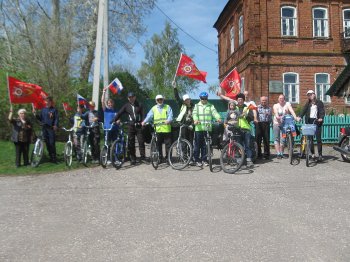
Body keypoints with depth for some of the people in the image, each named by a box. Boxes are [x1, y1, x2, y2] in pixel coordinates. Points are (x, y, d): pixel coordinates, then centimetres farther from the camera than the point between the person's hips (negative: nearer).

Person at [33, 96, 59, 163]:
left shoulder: (54, 110, 2)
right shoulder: (43, 109, 15)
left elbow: (56, 119, -5)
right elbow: (40, 118, 16)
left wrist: (55, 125, -21)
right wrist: (35, 114, -1)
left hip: (51, 128, -5)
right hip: (44, 128, 5)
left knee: (52, 143, -9)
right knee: (47, 143, 6)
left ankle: (54, 158, -5)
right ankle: (50, 157, 14)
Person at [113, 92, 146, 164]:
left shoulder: (139, 105, 7)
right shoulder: (126, 106, 7)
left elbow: (143, 114, 5)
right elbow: (119, 113, 4)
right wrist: (114, 120, -6)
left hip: (138, 126, -1)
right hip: (130, 126, 1)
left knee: (141, 142, -4)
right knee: (131, 143, 3)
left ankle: (143, 157, 3)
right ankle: (133, 158, 10)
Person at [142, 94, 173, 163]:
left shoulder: (167, 107, 9)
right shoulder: (154, 108, 15)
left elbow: (170, 115, -5)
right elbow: (149, 116, 3)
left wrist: (168, 120, -27)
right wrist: (144, 121, -15)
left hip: (166, 129, -2)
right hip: (157, 130, 2)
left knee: (168, 144, 1)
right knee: (158, 145, 5)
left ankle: (168, 158, 11)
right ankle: (160, 158, 16)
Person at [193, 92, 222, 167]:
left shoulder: (210, 106, 12)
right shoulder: (197, 106, 10)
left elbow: (214, 112, -5)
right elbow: (195, 113, -7)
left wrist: (218, 118, -26)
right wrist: (195, 120, -28)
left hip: (207, 128, 1)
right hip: (198, 128, -1)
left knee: (205, 145, 6)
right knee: (198, 144, 0)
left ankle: (204, 159, 16)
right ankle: (197, 160, 9)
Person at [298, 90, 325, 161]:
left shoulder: (319, 102, 7)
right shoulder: (307, 104, 15)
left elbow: (322, 111, -3)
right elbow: (304, 110, 2)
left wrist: (321, 118, -21)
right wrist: (300, 116, -16)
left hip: (316, 121, -3)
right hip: (309, 121, 3)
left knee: (318, 139, -6)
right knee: (310, 138, 1)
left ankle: (320, 155, -3)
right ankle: (312, 153, 10)